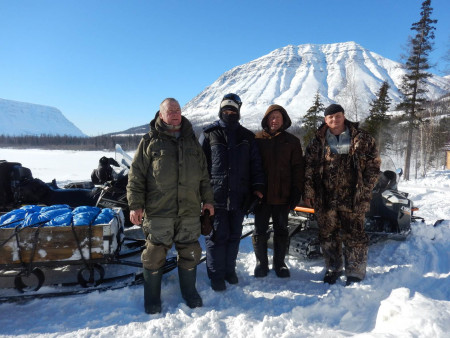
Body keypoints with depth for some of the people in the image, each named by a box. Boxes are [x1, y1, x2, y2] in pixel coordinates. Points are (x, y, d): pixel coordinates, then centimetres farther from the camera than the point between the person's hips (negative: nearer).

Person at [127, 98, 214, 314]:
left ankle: (190, 292, 31)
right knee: (155, 254, 4)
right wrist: (136, 204, -6)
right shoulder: (150, 141, 2)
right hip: (158, 211, -3)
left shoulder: (192, 141, 14)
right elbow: (136, 175, 0)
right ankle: (152, 298, 24)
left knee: (190, 253, 11)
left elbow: (204, 174, 17)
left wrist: (207, 199, 13)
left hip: (189, 210, 4)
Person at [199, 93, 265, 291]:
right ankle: (216, 275, 14)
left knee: (234, 235, 11)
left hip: (239, 196, 3)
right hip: (216, 195, -2)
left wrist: (257, 186, 3)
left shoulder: (247, 137, 13)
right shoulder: (209, 134, 6)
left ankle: (229, 269, 28)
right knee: (217, 236, 1)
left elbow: (255, 164, 15)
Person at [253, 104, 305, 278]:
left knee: (281, 230, 11)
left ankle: (279, 262, 26)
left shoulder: (292, 141, 6)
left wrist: (296, 192, -4)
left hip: (282, 195, 1)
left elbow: (298, 168, 5)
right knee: (260, 230, 7)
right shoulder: (257, 139, 3)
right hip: (261, 194, 0)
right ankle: (261, 262, 23)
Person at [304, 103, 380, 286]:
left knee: (354, 236, 1)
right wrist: (309, 192, 1)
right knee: (328, 236, 11)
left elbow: (373, 165, 5)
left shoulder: (362, 139, 4)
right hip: (325, 199, 2)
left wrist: (365, 189, -3)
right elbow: (308, 167, 6)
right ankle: (333, 269, 29)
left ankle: (355, 273, 17)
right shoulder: (317, 142, 7)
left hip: (352, 199, -2)